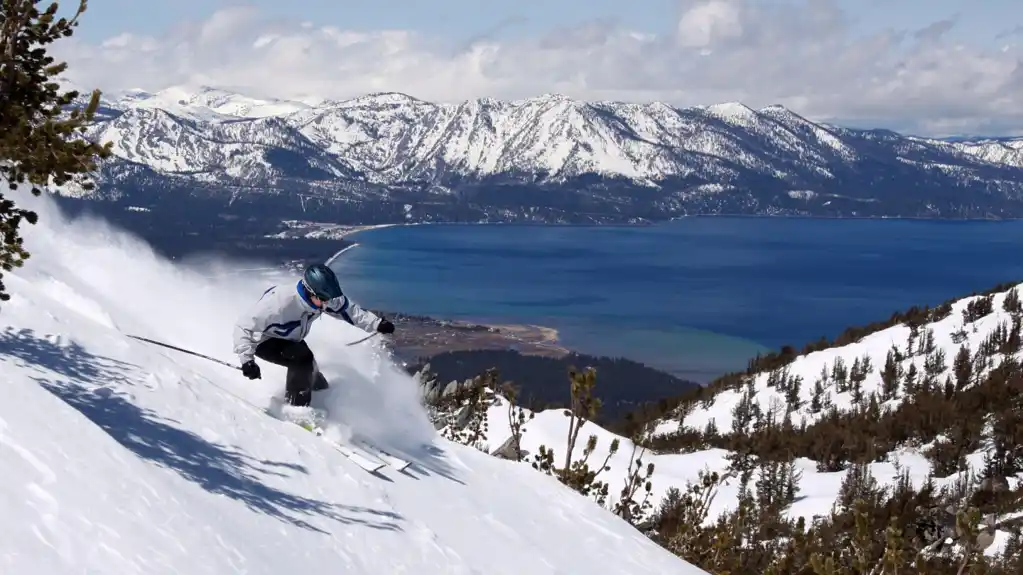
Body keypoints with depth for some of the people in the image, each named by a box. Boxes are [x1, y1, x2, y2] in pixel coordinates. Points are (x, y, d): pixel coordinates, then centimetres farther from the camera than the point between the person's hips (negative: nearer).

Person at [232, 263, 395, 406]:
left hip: (290, 341, 7)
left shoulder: (322, 296, -22)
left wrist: (377, 324, -15)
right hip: (264, 342, -7)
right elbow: (243, 326, -36)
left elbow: (348, 309, -6)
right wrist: (247, 360, -45)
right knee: (303, 358, -29)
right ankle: (297, 408, -13)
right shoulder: (279, 302, -41)